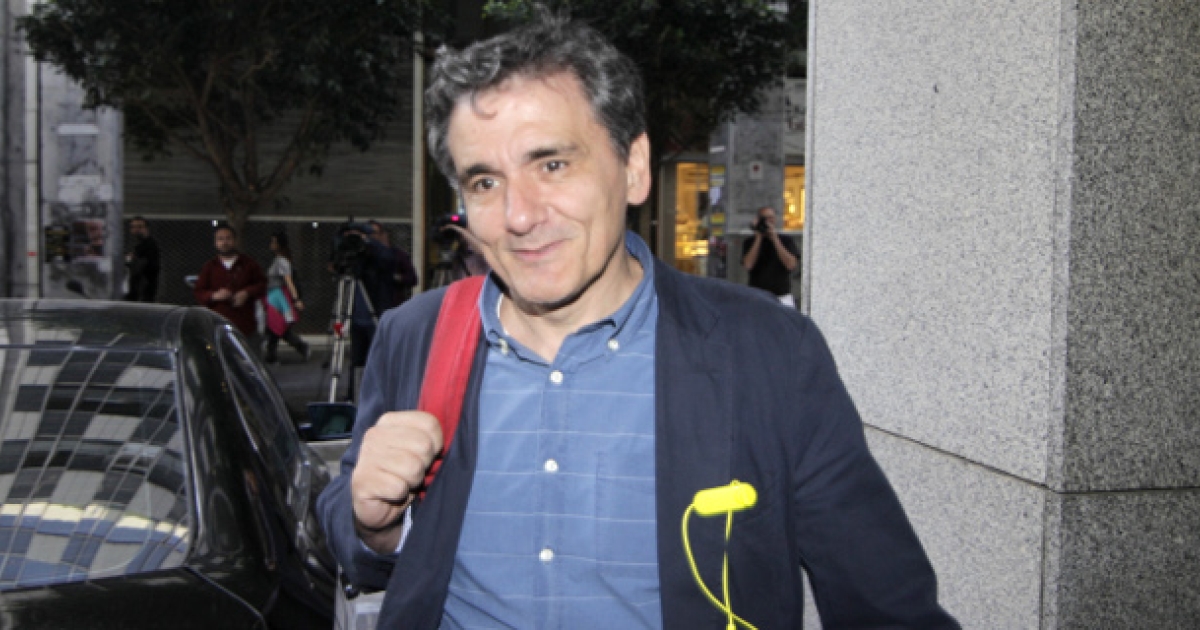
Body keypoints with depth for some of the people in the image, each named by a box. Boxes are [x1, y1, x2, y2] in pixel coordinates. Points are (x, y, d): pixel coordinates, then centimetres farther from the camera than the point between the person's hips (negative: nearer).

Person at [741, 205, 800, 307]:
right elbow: (748, 264, -9)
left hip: (782, 298, 0)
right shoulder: (750, 242, 7)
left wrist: (775, 239, -9)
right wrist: (758, 238, -7)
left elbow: (791, 264, -8)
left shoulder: (786, 240, 6)